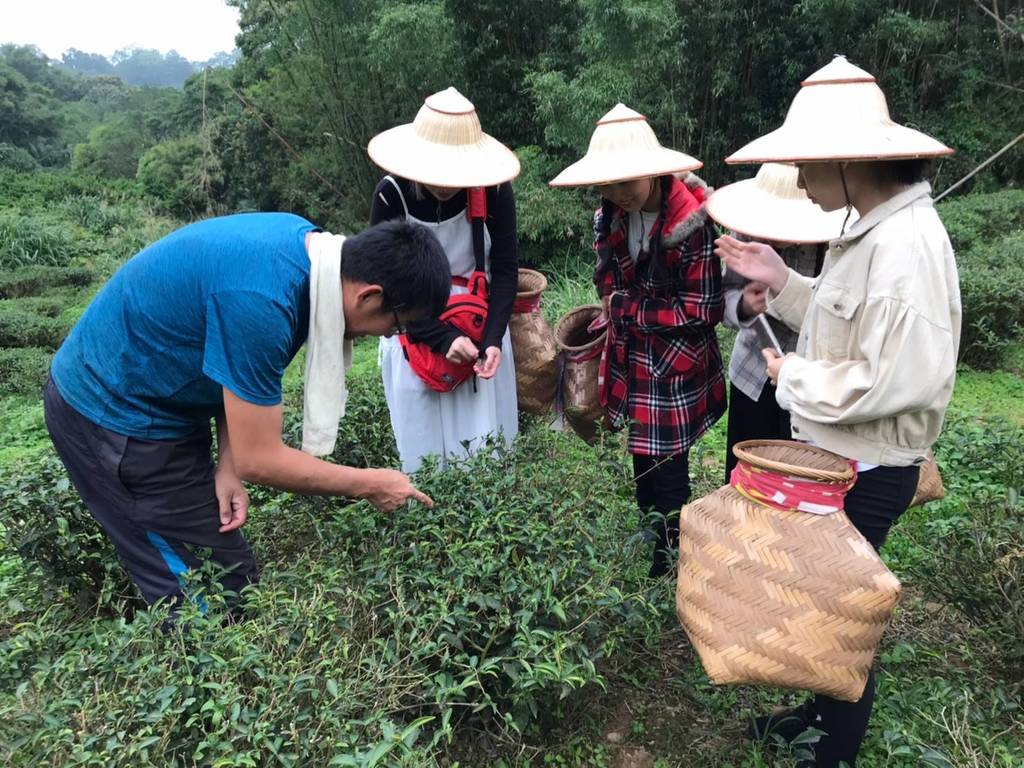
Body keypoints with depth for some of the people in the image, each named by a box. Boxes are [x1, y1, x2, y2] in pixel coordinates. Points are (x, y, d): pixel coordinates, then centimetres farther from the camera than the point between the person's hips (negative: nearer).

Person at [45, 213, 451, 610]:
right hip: (115, 415, -8)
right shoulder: (259, 300, -34)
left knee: (227, 575, 13)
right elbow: (259, 460, -25)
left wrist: (227, 467, -5)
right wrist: (370, 485, -14)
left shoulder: (306, 243, -6)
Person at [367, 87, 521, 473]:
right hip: (416, 333, -1)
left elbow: (506, 270, -6)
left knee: (488, 444, 8)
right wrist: (443, 338, -21)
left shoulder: (494, 190, -13)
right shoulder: (391, 196, -15)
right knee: (426, 450, 6)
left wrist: (492, 338, -19)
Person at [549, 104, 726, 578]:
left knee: (667, 475, 5)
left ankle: (668, 569, 26)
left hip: (676, 374, -7)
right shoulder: (611, 219, 0)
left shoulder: (693, 221, -22)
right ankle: (651, 550, 41)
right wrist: (615, 313, -4)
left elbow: (701, 311, -20)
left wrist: (626, 309, -14)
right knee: (644, 467, 21)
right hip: (633, 367, 7)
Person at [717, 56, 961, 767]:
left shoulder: (907, 244, -26)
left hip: (866, 471, -9)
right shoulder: (869, 228, 5)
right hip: (835, 456, 9)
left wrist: (793, 375, -17)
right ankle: (824, 708, 46)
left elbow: (897, 380, -30)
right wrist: (782, 282, 2)